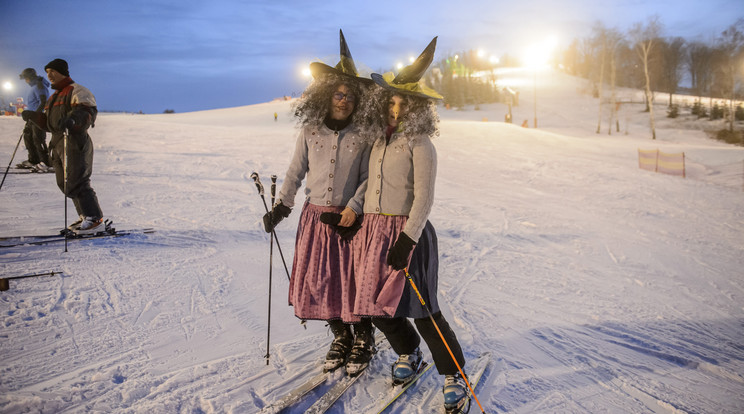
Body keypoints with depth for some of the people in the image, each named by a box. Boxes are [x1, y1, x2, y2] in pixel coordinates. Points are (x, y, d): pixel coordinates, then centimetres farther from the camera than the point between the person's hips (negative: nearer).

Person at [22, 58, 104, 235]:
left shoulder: (76, 90, -5)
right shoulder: (54, 97, 25)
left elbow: (88, 111, -23)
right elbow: (48, 123, 25)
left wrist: (73, 119, -41)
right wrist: (32, 116, 9)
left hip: (74, 143, -10)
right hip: (58, 144, 10)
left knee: (76, 184, -14)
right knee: (65, 184, 11)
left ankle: (96, 221, -11)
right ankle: (86, 217, 18)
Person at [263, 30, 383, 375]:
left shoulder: (364, 135, -4)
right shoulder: (310, 131, 3)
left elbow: (368, 177, -2)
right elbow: (295, 172, 10)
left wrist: (354, 207, -14)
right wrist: (281, 206, 5)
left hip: (349, 219, -3)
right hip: (315, 217, 3)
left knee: (353, 281, -1)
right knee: (317, 280, 6)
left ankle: (363, 340, 22)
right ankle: (340, 337, 27)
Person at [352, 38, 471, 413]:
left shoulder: (420, 145, -8)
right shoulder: (381, 139, 12)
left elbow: (423, 199, -14)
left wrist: (407, 240, -20)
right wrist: (360, 220, 19)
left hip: (407, 231, -7)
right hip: (373, 230, 7)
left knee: (420, 309, -4)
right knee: (375, 304, 10)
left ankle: (453, 376, 13)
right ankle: (408, 354, 36)